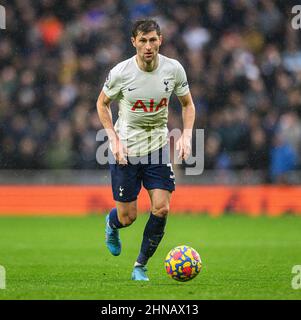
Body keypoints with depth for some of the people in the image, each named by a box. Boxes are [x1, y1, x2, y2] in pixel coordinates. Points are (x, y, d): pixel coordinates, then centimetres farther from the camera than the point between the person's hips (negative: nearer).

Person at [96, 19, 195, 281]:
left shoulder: (174, 69, -9)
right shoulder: (120, 73, -15)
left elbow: (187, 104, 7)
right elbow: (102, 104, 1)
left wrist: (186, 136, -8)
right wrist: (115, 139, -10)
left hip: (158, 147, 2)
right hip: (125, 150, -2)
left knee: (161, 209, -11)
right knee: (127, 217, 2)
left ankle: (141, 266, 8)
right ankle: (112, 224, 42)